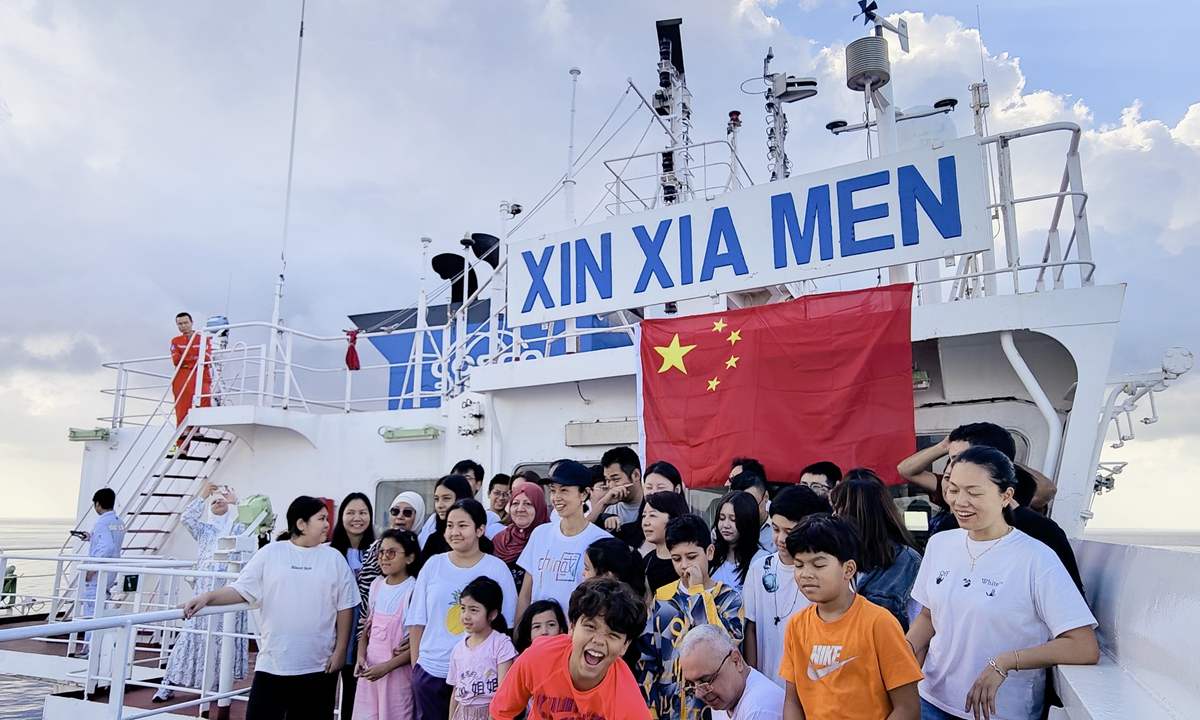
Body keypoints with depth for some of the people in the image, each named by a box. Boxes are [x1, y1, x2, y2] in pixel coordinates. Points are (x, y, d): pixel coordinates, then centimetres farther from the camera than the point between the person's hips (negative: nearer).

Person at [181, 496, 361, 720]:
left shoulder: (334, 558, 2)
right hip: (272, 662, 0)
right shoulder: (271, 553, 1)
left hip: (319, 664, 1)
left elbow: (345, 607, 2)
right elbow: (242, 589, -1)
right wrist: (207, 597, -17)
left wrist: (340, 650, -2)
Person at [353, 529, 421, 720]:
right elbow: (367, 628, 13)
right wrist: (361, 657, -2)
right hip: (370, 669, 6)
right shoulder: (376, 585, 6)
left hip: (397, 673, -6)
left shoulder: (414, 591, -14)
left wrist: (387, 667, -17)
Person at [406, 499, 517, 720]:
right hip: (430, 669, 2)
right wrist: (415, 663, 5)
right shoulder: (433, 564, 1)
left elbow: (507, 623, 0)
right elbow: (417, 620, 7)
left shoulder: (497, 568, -4)